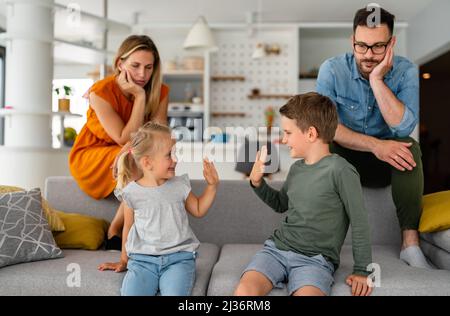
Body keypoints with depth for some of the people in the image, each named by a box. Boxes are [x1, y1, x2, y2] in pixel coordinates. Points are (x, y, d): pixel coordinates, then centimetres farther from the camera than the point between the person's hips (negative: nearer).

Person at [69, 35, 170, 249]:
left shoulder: (159, 92, -9)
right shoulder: (101, 92, -21)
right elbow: (126, 139, -25)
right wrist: (139, 97, -29)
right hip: (90, 159, -4)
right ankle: (115, 232, -15)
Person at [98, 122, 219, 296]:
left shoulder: (179, 186, 6)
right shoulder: (132, 192, 1)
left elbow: (198, 210, 21)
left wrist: (212, 185, 10)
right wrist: (124, 260, 24)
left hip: (178, 258, 1)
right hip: (142, 260, 0)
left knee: (174, 292, -27)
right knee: (131, 291, -26)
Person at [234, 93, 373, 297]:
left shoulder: (340, 170, -9)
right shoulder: (296, 169, 11)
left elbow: (359, 224, -5)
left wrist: (362, 270, -4)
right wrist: (257, 182, 12)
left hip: (315, 259, -5)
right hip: (277, 247, 5)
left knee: (307, 292, -35)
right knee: (245, 289, -22)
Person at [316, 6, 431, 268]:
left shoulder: (406, 71, -11)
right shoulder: (332, 70, -13)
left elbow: (404, 127, -24)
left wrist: (377, 80, -29)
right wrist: (375, 145, -33)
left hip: (389, 163, 1)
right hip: (344, 158, 0)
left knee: (410, 148, -31)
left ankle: (411, 242, -26)